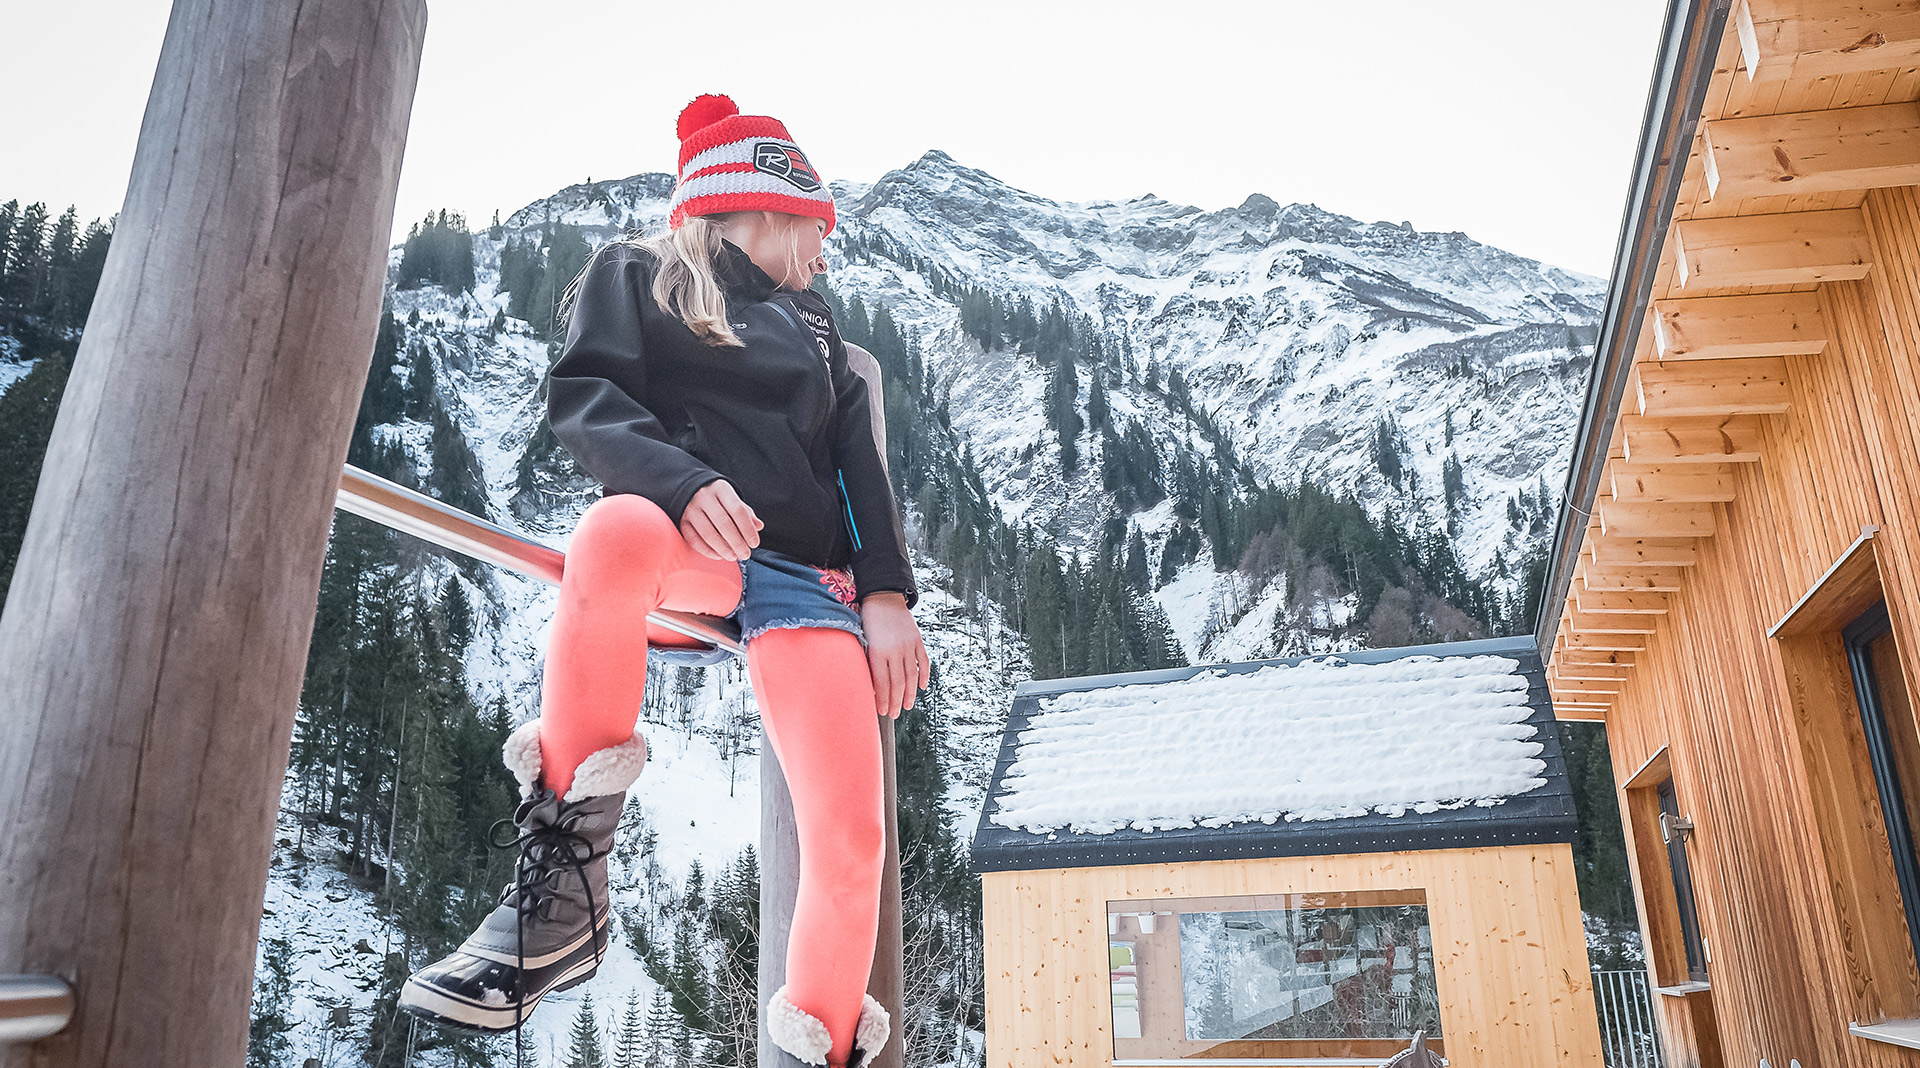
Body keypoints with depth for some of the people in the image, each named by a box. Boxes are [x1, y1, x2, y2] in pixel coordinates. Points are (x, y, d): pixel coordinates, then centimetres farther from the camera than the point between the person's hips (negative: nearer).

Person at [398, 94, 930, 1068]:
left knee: (851, 842, -17)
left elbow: (857, 463, 19)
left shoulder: (810, 323, 30)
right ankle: (562, 887, -29)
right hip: (682, 549, -3)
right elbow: (581, 394, 1)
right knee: (616, 528, -41)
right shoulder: (635, 274, 18)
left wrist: (887, 595, 2)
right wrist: (681, 479, -20)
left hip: (803, 577, 3)